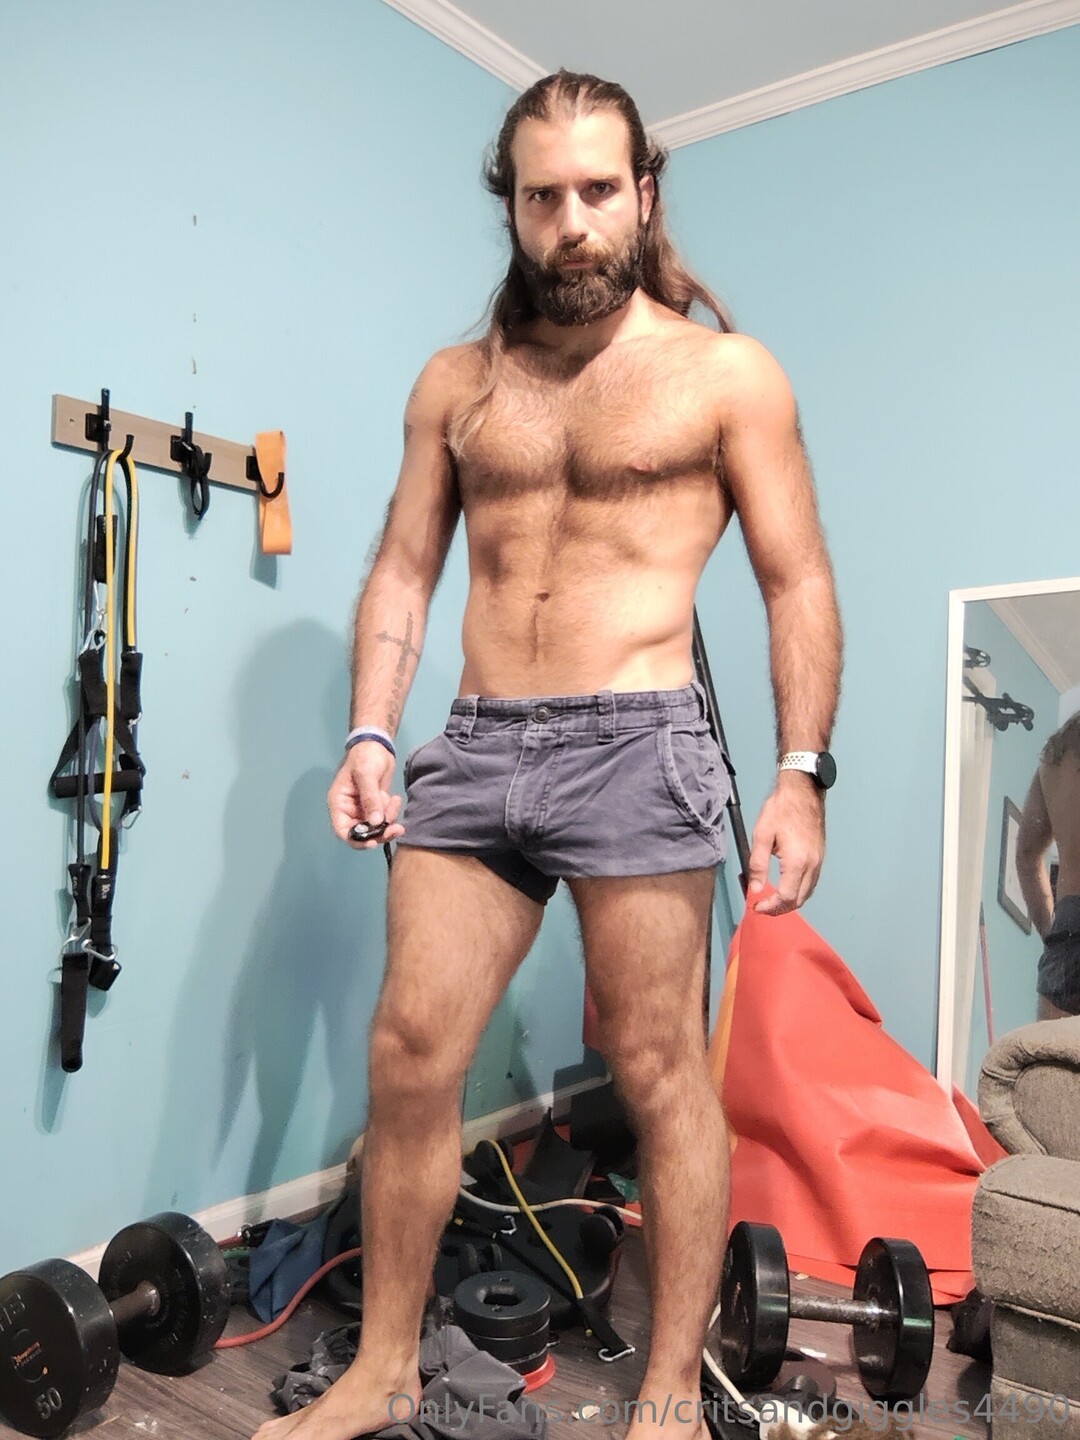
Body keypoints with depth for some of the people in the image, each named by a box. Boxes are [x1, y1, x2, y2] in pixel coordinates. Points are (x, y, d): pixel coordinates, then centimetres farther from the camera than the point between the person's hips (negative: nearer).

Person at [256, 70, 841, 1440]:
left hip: (636, 747, -3)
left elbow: (798, 583, 2)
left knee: (658, 1073, 2)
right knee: (407, 1057, 3)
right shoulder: (455, 382, 16)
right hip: (472, 750, 4)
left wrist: (802, 774, -8)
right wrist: (369, 732, -1)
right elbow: (401, 569, 13)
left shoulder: (726, 373, 6)